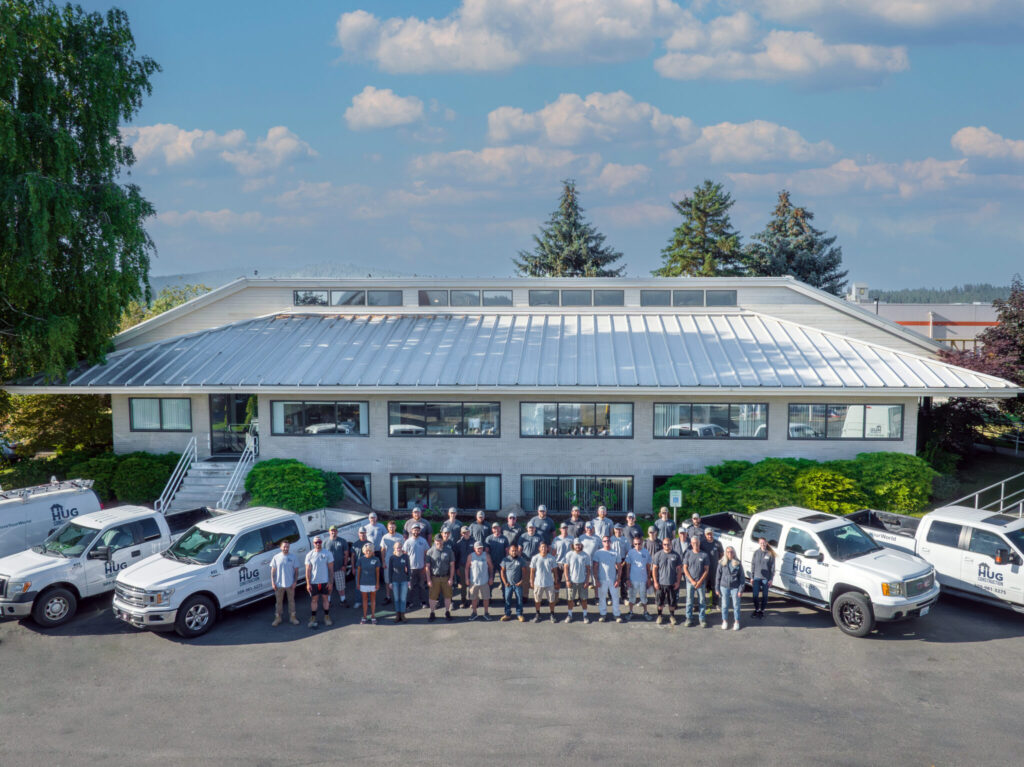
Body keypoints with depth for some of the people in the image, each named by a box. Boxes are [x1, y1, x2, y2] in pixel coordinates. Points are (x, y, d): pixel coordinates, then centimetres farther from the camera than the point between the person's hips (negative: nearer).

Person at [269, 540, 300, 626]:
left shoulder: (293, 557, -3)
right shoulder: (276, 557, -3)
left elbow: (296, 570, 1)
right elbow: (273, 570, 1)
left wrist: (295, 582, -6)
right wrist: (273, 582, -5)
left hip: (290, 584, 0)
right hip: (279, 584, 0)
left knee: (291, 600, 10)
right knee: (278, 601, 9)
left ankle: (293, 617, 21)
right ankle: (277, 618, 20)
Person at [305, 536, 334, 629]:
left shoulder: (327, 554, -2)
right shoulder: (309, 555, -1)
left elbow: (331, 569, 0)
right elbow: (308, 570, -1)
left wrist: (331, 582, -5)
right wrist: (308, 583, -7)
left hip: (325, 581, 0)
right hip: (314, 582, 0)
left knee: (326, 598, 9)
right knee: (314, 600, 6)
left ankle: (327, 617, 21)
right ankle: (313, 619, 13)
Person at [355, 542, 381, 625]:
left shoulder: (376, 560, -7)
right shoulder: (360, 560, -6)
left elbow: (377, 572, -2)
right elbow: (358, 572, 1)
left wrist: (377, 583, -2)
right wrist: (358, 583, 1)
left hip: (373, 583, 0)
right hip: (363, 583, 0)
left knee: (373, 599, 11)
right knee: (364, 599, 10)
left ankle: (373, 616, 22)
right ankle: (364, 617, 21)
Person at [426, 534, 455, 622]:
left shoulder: (448, 551, 1)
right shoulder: (430, 552, -2)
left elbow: (452, 565, 2)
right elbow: (427, 567, 0)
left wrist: (451, 578, -3)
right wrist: (428, 580, -6)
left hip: (446, 577, 1)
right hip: (434, 578, -1)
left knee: (447, 596, 7)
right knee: (433, 596, 2)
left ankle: (447, 612, 22)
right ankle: (432, 613, 15)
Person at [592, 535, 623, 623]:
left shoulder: (615, 553, 3)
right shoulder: (598, 552, 0)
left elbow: (619, 567, 5)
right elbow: (595, 567, 1)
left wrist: (618, 579, -2)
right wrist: (596, 580, -5)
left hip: (613, 579, 1)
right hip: (602, 580, -1)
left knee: (615, 597, 3)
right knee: (602, 597, 6)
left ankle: (617, 614, 13)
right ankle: (603, 614, 18)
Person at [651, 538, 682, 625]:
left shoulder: (676, 555, -2)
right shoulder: (658, 555, -4)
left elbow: (679, 569, 3)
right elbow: (654, 569, -1)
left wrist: (678, 582, -2)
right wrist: (655, 582, -5)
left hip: (672, 583, 0)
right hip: (661, 583, 0)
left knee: (672, 601, 9)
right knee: (660, 601, 9)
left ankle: (672, 616, 26)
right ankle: (660, 616, 26)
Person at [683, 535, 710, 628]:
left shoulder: (704, 555, -1)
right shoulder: (688, 554, 1)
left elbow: (706, 570, -1)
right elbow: (685, 568, 0)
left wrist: (700, 581, -10)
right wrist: (692, 581, -8)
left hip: (701, 582, 0)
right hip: (690, 581, 1)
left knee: (702, 601, 3)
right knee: (689, 601, 5)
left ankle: (703, 619, 13)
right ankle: (689, 618, 15)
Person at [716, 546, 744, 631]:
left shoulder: (738, 563, -3)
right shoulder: (722, 563, -1)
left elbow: (742, 577, 0)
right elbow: (718, 576, 4)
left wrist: (741, 589, -4)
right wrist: (717, 588, 3)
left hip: (735, 587, -1)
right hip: (724, 587, 1)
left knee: (736, 605, 6)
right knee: (724, 605, 10)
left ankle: (736, 622, 20)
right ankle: (725, 621, 25)